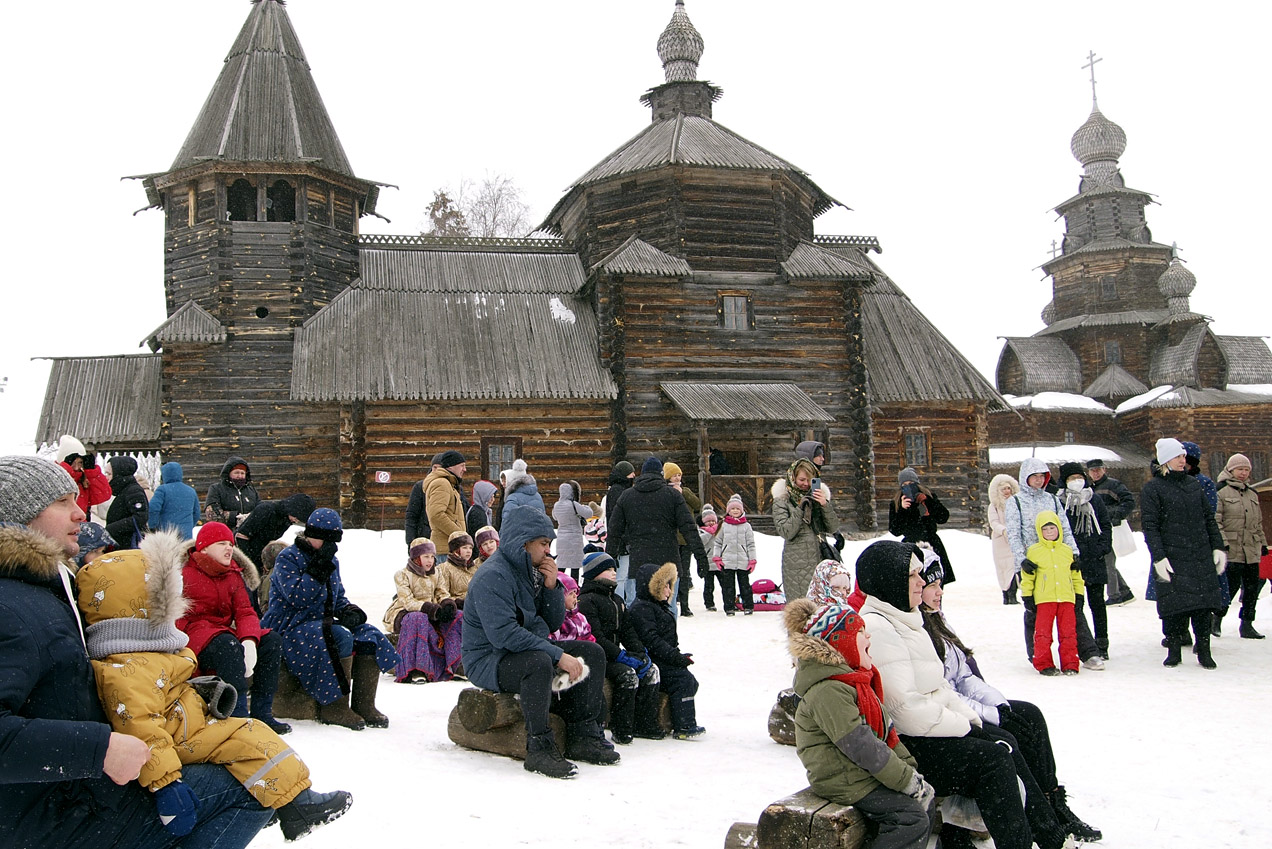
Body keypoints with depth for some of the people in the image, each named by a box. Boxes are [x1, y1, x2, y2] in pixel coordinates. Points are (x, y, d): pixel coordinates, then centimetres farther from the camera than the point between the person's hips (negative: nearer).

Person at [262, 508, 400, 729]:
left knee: (369, 635, -12)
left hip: (322, 623, 8)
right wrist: (320, 566, -24)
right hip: (291, 629, -8)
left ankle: (364, 705, -11)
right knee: (340, 637, -33)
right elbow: (297, 597, -22)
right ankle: (333, 708, -26)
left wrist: (349, 611, 0)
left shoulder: (331, 562, 16)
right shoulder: (288, 558, -7)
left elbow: (339, 597, 23)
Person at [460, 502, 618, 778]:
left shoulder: (532, 571, 9)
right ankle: (539, 749, -29)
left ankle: (583, 737, -3)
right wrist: (558, 655, -30)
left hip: (530, 650, 10)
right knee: (538, 662, -39)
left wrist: (552, 586, -8)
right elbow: (504, 634, -31)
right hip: (488, 660, -10)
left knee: (592, 653, 0)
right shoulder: (492, 576, -20)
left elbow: (553, 623, 10)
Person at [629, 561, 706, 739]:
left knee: (690, 682, 9)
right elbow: (651, 641, -23)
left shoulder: (659, 606, 21)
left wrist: (678, 656, 10)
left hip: (664, 660, 11)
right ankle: (683, 726, -21)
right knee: (682, 679, -23)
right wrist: (675, 657, -25)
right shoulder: (641, 609, -14)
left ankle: (684, 723, 14)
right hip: (653, 662, -11)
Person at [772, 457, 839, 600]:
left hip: (820, 559, 3)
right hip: (797, 564, -3)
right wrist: (801, 508, -14)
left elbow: (833, 528, 6)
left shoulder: (819, 496, 14)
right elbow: (786, 532, -8)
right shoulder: (782, 501, 3)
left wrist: (825, 505, -9)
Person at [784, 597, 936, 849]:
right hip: (844, 782, -10)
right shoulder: (828, 692, -23)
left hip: (867, 774, 10)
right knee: (912, 819, -17)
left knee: (926, 801, 10)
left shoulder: (854, 680, 12)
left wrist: (910, 769, 5)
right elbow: (861, 746, -24)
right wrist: (908, 781, -18)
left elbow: (886, 732, 14)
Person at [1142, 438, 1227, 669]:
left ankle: (1204, 650, 10)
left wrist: (1218, 546, 9)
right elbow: (1149, 526, -7)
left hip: (1201, 556, 4)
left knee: (1204, 603, 2)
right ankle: (1173, 650, 8)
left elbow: (1209, 518, 17)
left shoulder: (1194, 484, 14)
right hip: (1171, 558, -4)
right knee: (1174, 605, -4)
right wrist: (1158, 557, -15)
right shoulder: (1152, 489, -2)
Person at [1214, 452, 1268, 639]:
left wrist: (1263, 543, 24)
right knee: (1231, 585, -10)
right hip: (1231, 549, -7)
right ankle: (1217, 617, 10)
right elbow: (1215, 520, -10)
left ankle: (1247, 624, 14)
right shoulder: (1221, 492, -4)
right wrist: (1221, 541, -18)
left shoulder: (1252, 495, 21)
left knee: (1252, 587, 5)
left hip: (1252, 550, 7)